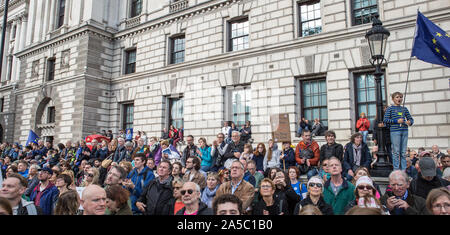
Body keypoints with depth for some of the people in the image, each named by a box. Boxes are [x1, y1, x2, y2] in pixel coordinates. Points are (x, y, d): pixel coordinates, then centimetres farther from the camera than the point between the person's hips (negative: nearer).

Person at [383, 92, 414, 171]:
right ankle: (396, 169, 3)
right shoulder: (390, 108, 1)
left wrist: (410, 122, -3)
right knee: (396, 152, -3)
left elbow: (410, 118, 19)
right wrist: (397, 121, -14)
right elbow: (385, 120, -7)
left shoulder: (404, 109, 15)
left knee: (403, 152, 8)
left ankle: (403, 170, 15)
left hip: (404, 131, 5)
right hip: (395, 131, -5)